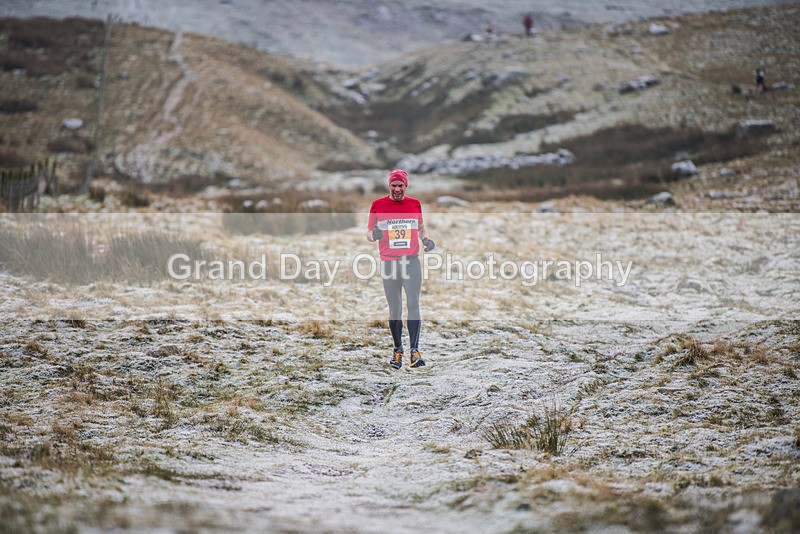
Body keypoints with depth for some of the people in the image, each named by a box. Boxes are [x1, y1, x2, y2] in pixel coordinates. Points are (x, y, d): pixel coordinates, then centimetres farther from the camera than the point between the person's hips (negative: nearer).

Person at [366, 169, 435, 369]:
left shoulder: (415, 204, 9)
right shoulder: (378, 205, 4)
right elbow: (369, 233, 7)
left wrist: (426, 239, 0)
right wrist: (373, 235, -16)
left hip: (412, 262, 0)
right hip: (389, 263, 0)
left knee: (413, 304, -11)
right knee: (394, 309, 5)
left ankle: (415, 351, -14)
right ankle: (398, 350, 17)